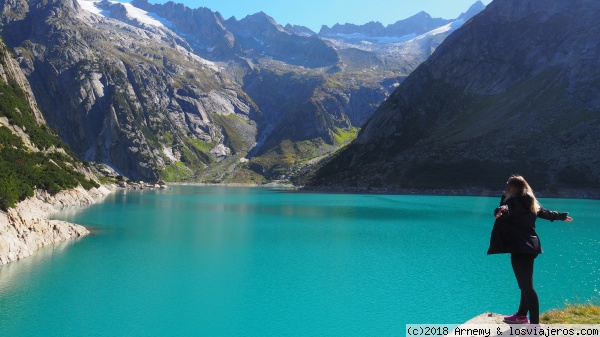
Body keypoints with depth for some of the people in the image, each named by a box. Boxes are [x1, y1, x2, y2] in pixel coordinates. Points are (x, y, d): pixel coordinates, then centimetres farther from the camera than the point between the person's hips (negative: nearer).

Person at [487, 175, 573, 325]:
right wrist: (563, 216, 55)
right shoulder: (532, 203, 18)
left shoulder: (512, 200, -9)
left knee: (527, 285, -8)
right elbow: (547, 213, 35)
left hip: (519, 248, -10)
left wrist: (501, 211, -57)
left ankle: (535, 324, -7)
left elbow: (507, 209, -34)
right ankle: (522, 315, 33)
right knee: (525, 283, 19)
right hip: (530, 246, 10)